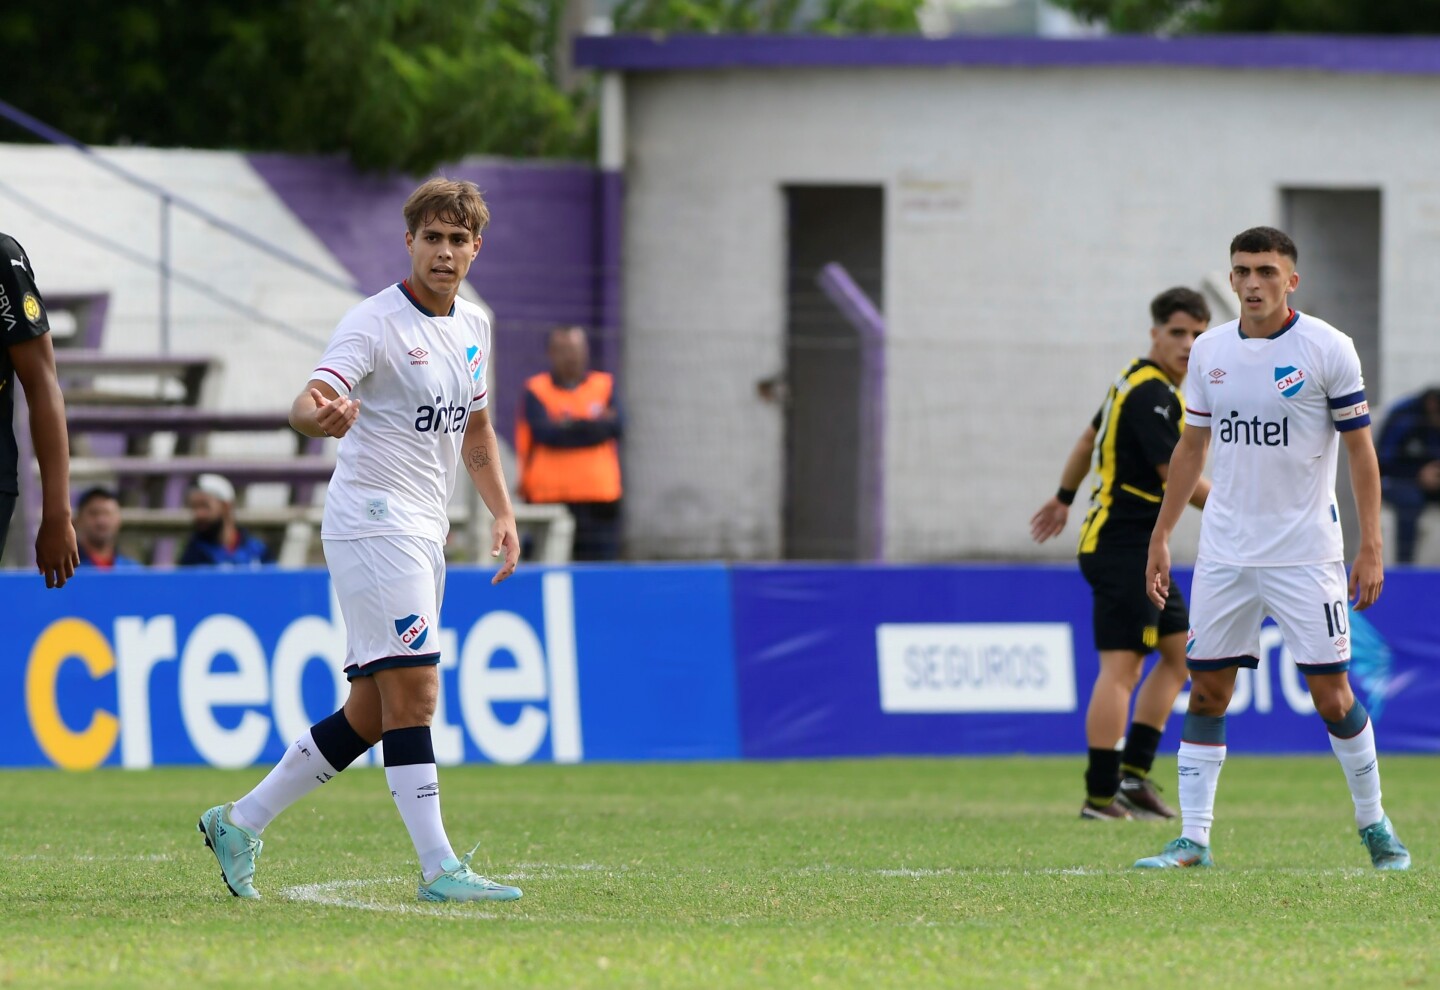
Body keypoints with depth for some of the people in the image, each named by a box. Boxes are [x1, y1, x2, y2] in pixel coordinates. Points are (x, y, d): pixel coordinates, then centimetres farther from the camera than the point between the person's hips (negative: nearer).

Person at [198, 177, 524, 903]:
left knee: (370, 714, 9)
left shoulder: (473, 326, 13)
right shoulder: (374, 324, -12)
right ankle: (439, 868, -17)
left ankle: (242, 823, 19)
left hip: (423, 536, 9)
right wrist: (320, 413, -49)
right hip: (373, 523, -9)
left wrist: (502, 512, 18)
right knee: (412, 691, -15)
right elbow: (306, 404, -25)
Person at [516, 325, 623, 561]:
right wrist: (592, 426, -7)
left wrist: (571, 427, -10)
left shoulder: (604, 386, 13)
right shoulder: (537, 390, 4)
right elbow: (545, 433, -11)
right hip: (552, 495, -3)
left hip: (599, 496, 3)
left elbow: (614, 426, -3)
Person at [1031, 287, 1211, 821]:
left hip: (1140, 550, 11)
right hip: (1123, 548, -11)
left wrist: (1064, 498, 40)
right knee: (1121, 667, -11)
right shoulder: (1151, 393, -17)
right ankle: (1101, 796, -13)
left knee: (1180, 653, 14)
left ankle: (1133, 775, 12)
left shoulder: (1139, 384, 14)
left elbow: (1091, 436, 28)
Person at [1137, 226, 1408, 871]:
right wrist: (1160, 536, 14)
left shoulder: (1328, 349, -6)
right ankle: (1193, 838, 5)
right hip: (1224, 551, 4)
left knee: (1331, 693, -4)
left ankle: (1374, 824, 13)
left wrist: (1370, 548, -8)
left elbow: (1360, 449, -3)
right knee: (1206, 690, 1)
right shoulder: (1209, 351, 6)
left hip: (1306, 552, -4)